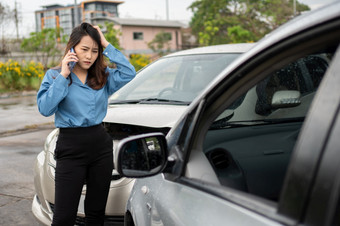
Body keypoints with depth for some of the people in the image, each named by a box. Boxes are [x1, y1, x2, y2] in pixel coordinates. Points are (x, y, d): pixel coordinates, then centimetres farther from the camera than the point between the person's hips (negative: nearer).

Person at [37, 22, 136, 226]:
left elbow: (129, 73, -9)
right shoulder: (54, 76, 0)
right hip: (70, 148, -3)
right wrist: (63, 76, -13)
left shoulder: (103, 76, 8)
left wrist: (107, 46, -5)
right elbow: (45, 108, -13)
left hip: (101, 145, 4)